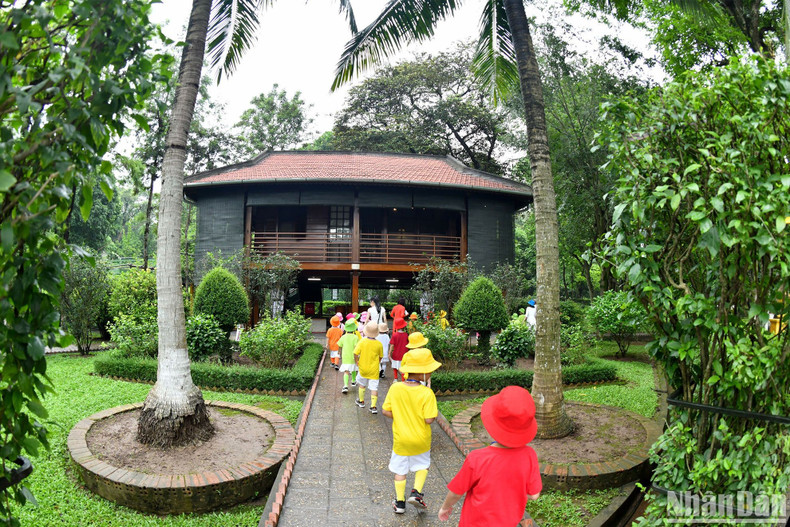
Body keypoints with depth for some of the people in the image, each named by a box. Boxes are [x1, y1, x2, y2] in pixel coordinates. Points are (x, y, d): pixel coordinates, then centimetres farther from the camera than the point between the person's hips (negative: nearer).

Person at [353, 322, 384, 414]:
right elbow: (380, 357, 1)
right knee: (374, 387, 4)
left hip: (363, 368, 1)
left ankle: (361, 402, 36)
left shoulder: (362, 341, -14)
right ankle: (373, 406, 0)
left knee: (362, 384, 22)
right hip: (374, 369, -1)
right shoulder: (379, 344, -11)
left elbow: (356, 353, -14)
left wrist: (357, 362, 2)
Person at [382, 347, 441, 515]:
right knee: (422, 465, 26)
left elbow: (386, 411, -8)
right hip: (421, 441, -2)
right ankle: (416, 492, 11)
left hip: (400, 439, 2)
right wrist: (435, 414, -3)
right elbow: (429, 419, -24)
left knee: (400, 470, 19)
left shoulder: (394, 388, -14)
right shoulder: (427, 393, -24)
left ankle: (400, 503, 29)